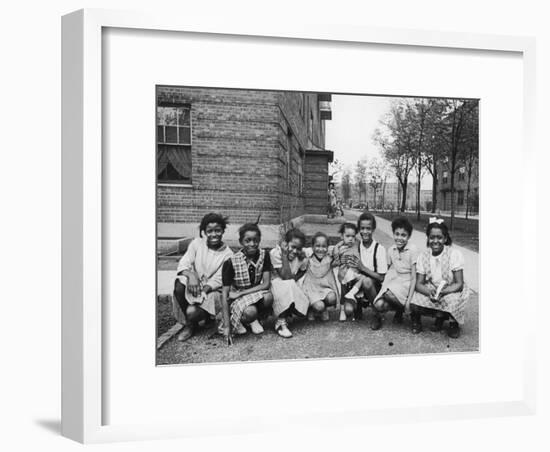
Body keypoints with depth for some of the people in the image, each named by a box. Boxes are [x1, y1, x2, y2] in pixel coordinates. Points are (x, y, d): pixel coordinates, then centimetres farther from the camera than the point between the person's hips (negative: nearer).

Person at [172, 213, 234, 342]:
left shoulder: (227, 255, -8)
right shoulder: (197, 243, -1)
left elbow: (218, 280, -11)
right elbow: (184, 263, -8)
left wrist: (203, 290, -26)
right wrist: (191, 275, -30)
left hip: (212, 291, -2)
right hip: (193, 284, 3)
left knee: (192, 312, -30)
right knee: (179, 286, -32)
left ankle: (191, 325, 12)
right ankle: (188, 321, -6)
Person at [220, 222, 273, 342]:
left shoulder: (264, 255, -10)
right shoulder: (231, 262, -18)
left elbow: (266, 284, -13)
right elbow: (225, 294, -17)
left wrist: (240, 293, -21)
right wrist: (226, 326, -22)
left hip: (257, 293, 3)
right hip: (238, 299, -3)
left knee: (268, 297, -32)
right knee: (250, 312, -35)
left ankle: (254, 320, 0)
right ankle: (235, 320, 1)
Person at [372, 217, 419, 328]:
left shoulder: (413, 250, -10)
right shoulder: (391, 250, 5)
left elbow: (414, 277, -10)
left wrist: (409, 299, -16)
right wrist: (384, 285, -4)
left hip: (406, 283, -4)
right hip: (392, 281, 4)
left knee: (389, 294, -35)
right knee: (379, 305, -22)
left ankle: (401, 309, -3)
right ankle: (399, 307, 7)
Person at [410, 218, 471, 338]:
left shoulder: (454, 254, -15)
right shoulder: (423, 256, -6)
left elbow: (459, 284, -17)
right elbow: (419, 284, -10)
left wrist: (442, 292, -35)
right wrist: (430, 292, -33)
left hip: (451, 291, -2)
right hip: (430, 291, 2)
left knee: (452, 300, -36)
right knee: (414, 305, -25)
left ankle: (453, 322, -1)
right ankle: (441, 316, 4)